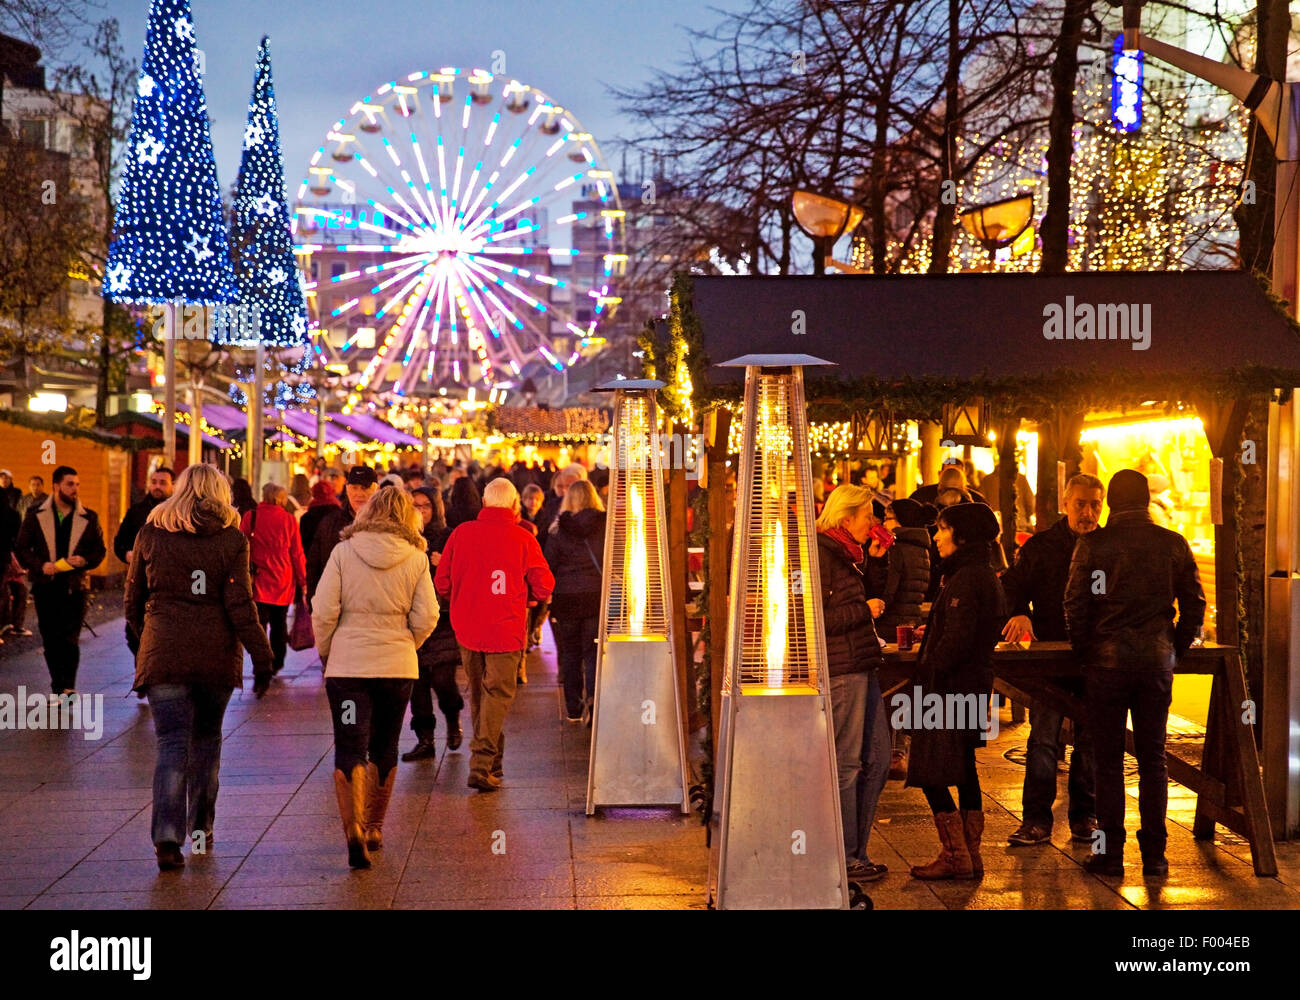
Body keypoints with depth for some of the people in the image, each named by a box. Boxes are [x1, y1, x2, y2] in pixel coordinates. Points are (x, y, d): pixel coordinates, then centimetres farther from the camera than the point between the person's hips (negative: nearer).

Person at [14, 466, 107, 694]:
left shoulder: (89, 518, 5)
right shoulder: (36, 515, 4)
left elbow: (100, 550, 10)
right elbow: (21, 548, 5)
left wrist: (85, 561, -11)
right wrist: (40, 565, -12)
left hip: (75, 586, -1)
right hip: (45, 587, 1)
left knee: (70, 639, -9)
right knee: (50, 641, 6)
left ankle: (68, 687, -5)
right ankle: (58, 688, 15)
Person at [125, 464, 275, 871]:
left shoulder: (150, 533, 4)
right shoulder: (231, 538, -1)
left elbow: (133, 598, 13)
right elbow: (240, 604, -8)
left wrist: (144, 640, 28)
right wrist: (262, 656, -6)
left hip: (163, 653, 0)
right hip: (216, 653, 0)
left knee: (172, 743, -2)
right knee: (206, 738, 16)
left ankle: (167, 837, -16)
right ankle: (201, 829, 24)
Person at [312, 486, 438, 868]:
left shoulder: (344, 552, -5)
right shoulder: (416, 559, -2)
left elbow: (324, 611, -7)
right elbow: (426, 617, -4)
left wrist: (325, 651, 8)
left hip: (347, 664, -2)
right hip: (398, 666, 2)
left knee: (349, 750, -1)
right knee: (384, 750, 17)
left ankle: (354, 830, -18)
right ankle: (374, 828, 29)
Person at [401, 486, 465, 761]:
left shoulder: (449, 538, -1)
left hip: (442, 617, -3)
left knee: (442, 678, -8)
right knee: (418, 681, 3)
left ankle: (453, 719, 23)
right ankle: (425, 740, 11)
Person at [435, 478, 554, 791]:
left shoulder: (461, 533, 0)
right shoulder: (522, 539, -7)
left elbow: (442, 583, 4)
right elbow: (544, 588, -4)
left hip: (467, 629, 3)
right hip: (505, 630, -3)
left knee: (479, 692, 17)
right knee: (498, 693, 1)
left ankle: (491, 762, 27)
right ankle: (482, 764, -10)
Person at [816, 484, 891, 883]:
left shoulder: (845, 555, 18)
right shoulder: (821, 555, -12)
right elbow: (814, 620, -19)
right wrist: (864, 610, -15)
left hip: (862, 669, 10)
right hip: (840, 670, -10)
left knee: (877, 760, 12)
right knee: (847, 763, -3)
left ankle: (855, 850, 21)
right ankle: (844, 859, 5)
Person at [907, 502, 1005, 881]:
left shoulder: (965, 579, -17)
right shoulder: (985, 576, 14)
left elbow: (956, 639, -23)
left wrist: (929, 674, -13)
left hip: (951, 688, -10)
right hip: (972, 686, 10)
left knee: (930, 773, -5)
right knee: (964, 771, 14)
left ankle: (955, 857, -3)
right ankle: (970, 856, 18)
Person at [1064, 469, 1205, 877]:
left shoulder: (1092, 544, -6)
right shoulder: (1173, 544, 1)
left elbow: (1075, 605, -7)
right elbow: (1194, 603, 3)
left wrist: (1084, 650, 5)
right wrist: (1176, 647, 14)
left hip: (1107, 660, -2)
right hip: (1157, 660, 2)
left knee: (1108, 759, 5)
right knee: (1152, 758, 9)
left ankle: (1110, 853, 6)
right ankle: (1154, 852, 10)